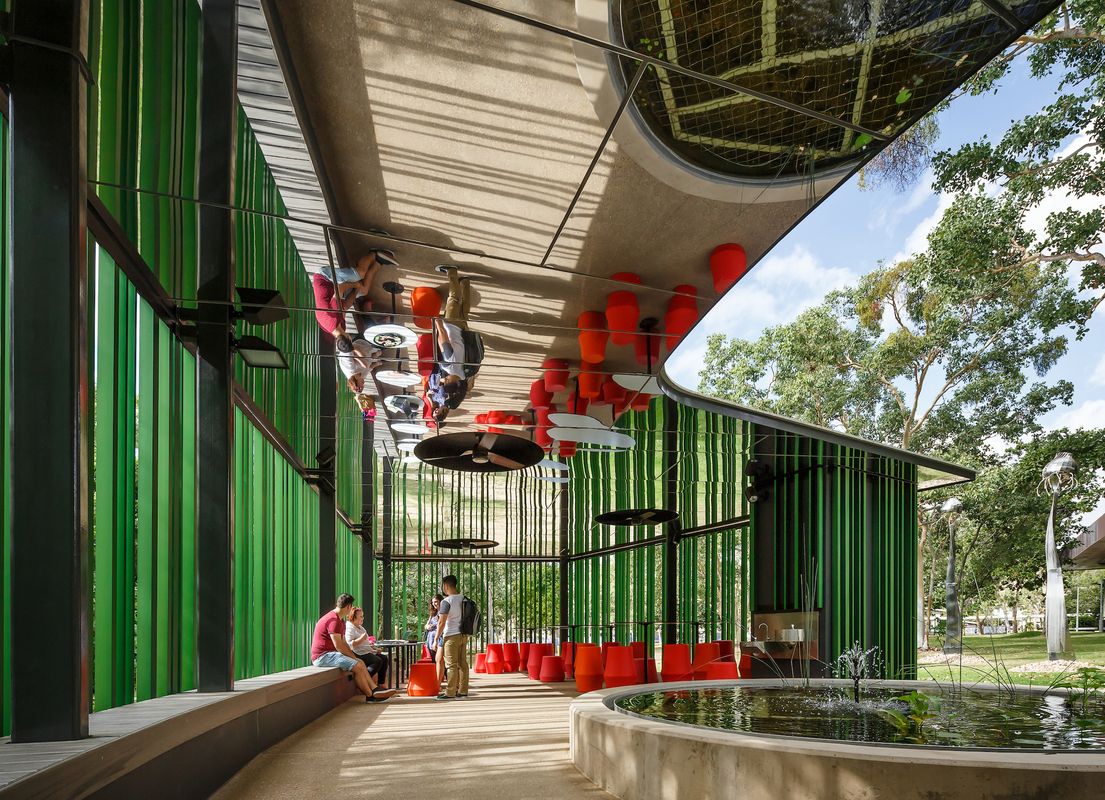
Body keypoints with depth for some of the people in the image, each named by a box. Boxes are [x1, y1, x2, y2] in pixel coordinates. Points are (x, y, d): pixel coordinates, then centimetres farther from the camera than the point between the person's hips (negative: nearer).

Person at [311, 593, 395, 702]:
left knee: (361, 663, 5)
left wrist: (354, 657, 5)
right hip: (322, 656, -11)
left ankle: (375, 689, -5)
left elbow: (344, 643, 19)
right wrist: (354, 658, -11)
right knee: (357, 666, -20)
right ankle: (370, 695, -9)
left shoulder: (340, 620, 18)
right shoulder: (333, 620, -18)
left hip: (329, 654, 11)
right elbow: (338, 645, -22)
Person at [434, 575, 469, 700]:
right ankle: (462, 691, 9)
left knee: (451, 665, -5)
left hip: (451, 636, -7)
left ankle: (450, 693, -3)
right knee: (463, 664, 7)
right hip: (463, 635, 7)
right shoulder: (463, 599, 9)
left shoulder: (446, 601, -12)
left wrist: (436, 639, -10)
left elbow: (442, 622, -15)